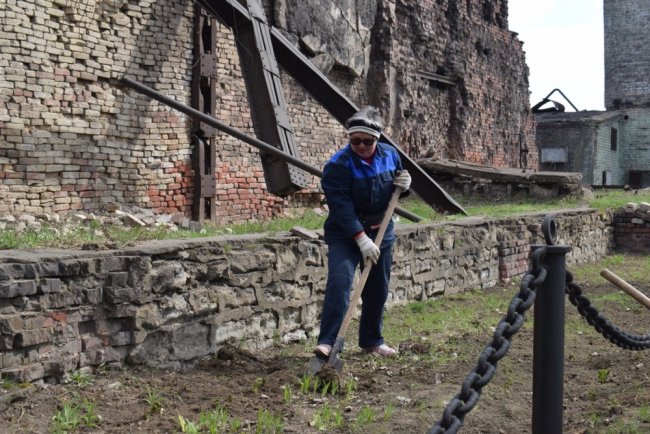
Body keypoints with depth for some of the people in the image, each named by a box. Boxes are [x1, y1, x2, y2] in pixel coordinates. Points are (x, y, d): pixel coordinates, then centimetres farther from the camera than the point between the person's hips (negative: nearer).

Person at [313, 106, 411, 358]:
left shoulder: (390, 155, -1)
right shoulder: (338, 164, -19)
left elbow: (395, 192, 15)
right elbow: (341, 206, -25)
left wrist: (404, 184, -9)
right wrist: (361, 239, -31)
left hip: (381, 231, 5)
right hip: (345, 233, -5)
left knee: (378, 290, 12)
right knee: (339, 280, -24)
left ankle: (372, 341, 30)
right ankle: (327, 342, -23)